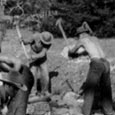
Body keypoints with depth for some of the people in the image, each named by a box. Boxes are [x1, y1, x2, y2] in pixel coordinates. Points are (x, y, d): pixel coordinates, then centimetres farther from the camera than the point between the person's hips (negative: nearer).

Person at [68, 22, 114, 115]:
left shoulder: (82, 40, 10)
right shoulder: (95, 38, 27)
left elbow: (73, 51, 26)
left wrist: (70, 52, 49)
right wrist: (79, 54, 57)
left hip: (96, 64, -6)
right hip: (106, 64, 6)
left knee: (89, 90, 5)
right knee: (105, 89, 20)